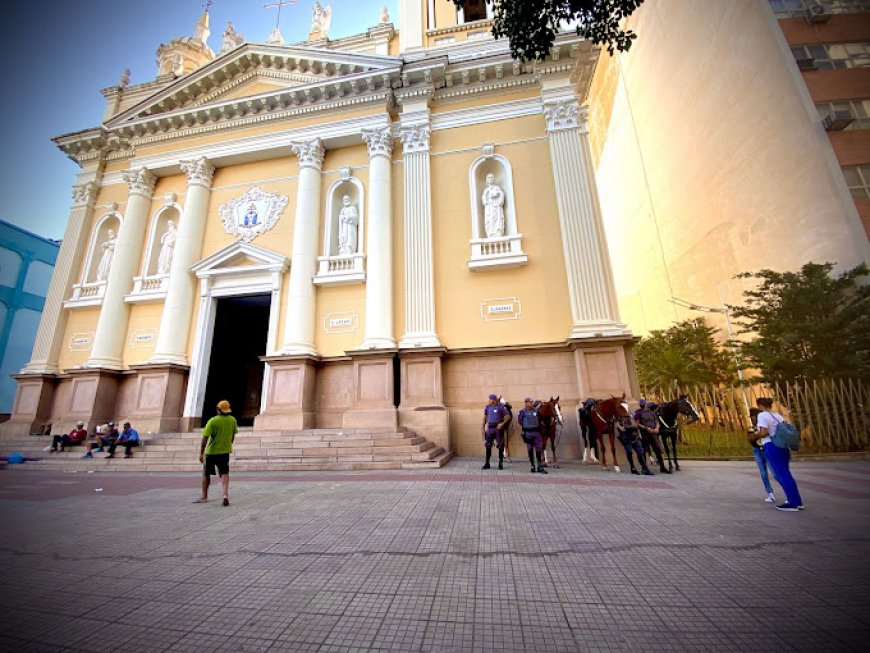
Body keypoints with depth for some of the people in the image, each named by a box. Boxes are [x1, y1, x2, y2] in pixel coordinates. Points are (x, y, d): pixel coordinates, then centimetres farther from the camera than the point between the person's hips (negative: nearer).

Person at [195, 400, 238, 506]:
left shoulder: (213, 421, -15)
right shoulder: (232, 420, -3)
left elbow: (205, 438, -18)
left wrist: (201, 453, -13)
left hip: (211, 451, -2)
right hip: (225, 451, 2)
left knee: (206, 474, 17)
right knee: (224, 473, 4)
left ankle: (204, 496, 29)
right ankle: (226, 494, -16)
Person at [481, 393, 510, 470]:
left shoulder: (501, 407, -6)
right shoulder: (487, 407, 8)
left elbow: (508, 416, -7)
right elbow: (485, 417, 19)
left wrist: (502, 424, -16)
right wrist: (483, 425, 12)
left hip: (498, 428, -4)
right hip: (490, 428, 4)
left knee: (500, 446, 3)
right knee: (488, 446, 6)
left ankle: (501, 463, 15)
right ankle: (487, 463, 15)